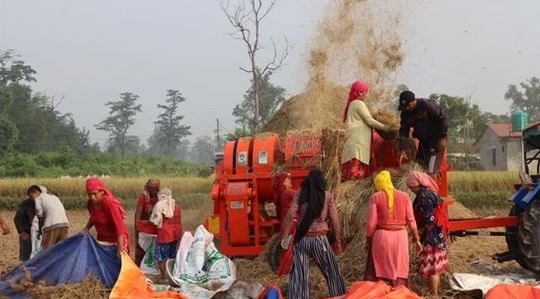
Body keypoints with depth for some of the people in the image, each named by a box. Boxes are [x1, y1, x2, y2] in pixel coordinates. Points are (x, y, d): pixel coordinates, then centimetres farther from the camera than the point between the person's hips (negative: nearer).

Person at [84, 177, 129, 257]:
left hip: (116, 239, -7)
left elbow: (118, 225, -30)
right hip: (102, 239, 7)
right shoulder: (90, 203, -6)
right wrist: (87, 228, -2)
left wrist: (120, 246, -34)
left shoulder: (109, 203, -27)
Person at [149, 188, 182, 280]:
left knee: (161, 257, 4)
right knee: (173, 256, 15)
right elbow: (179, 219, 11)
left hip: (165, 232, -6)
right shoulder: (176, 205, 10)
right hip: (177, 233, 6)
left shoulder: (159, 205, -8)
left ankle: (163, 277, 4)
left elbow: (155, 219, -9)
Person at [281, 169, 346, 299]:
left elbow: (290, 215, -7)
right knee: (332, 273, 13)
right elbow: (334, 220, 0)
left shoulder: (300, 193, 2)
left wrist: (284, 237, -3)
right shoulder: (327, 195, 1)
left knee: (298, 275, 3)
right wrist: (338, 242, 7)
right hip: (319, 238, -1)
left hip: (301, 238, 1)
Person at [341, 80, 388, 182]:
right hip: (358, 142, -9)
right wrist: (386, 128, -1)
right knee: (356, 168, -14)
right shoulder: (359, 103, -7)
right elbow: (370, 121, -10)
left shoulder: (352, 104, 21)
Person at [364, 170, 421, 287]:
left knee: (377, 273, 6)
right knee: (399, 272, 11)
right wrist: (416, 239, 10)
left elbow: (371, 223, -5)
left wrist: (368, 240, 6)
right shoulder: (404, 196, 3)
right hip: (400, 236, 2)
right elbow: (411, 220, 2)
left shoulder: (375, 197, -3)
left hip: (382, 236, -2)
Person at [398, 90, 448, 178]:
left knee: (432, 171, -14)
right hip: (423, 141, 7)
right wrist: (403, 150, -8)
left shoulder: (427, 105, -20)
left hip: (435, 140, -7)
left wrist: (443, 138, -14)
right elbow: (403, 131, 0)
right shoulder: (405, 113, -2)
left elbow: (443, 118, -14)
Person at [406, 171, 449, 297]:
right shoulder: (431, 192, 10)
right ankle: (436, 291, 26)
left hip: (431, 236, -10)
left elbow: (429, 220, -23)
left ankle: (434, 294, 4)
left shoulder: (424, 196, -19)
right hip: (438, 235, 10)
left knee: (431, 265, -2)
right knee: (436, 265, 17)